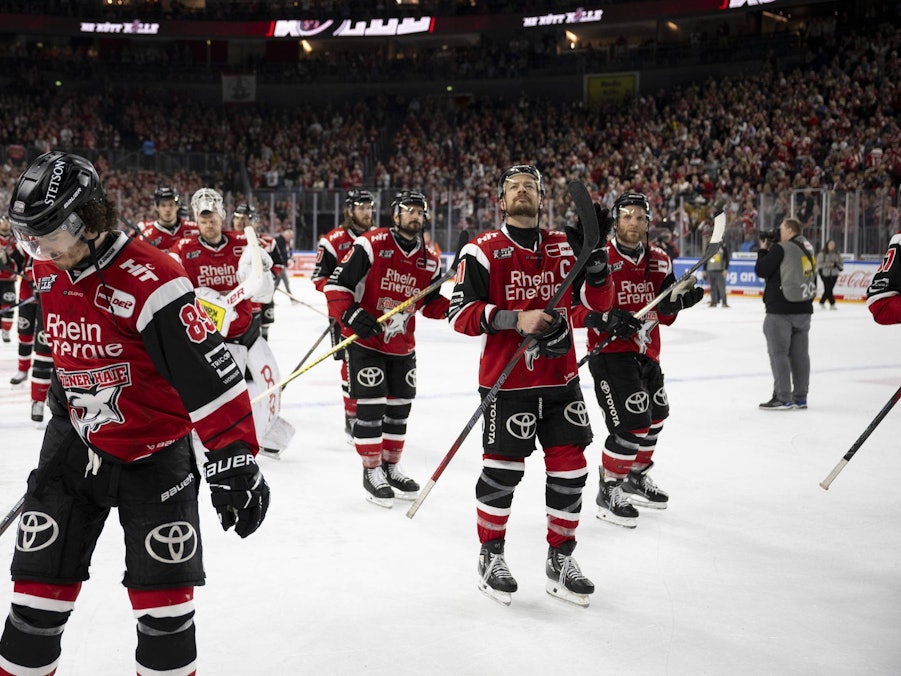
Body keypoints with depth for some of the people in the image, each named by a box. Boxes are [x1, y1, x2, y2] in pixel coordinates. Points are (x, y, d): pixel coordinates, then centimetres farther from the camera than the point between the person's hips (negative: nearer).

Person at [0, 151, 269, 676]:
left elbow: (210, 374, -28)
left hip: (154, 451, -5)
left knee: (163, 592, 1)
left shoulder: (149, 281, -26)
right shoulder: (48, 273, -1)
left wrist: (234, 459, -30)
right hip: (76, 441, 6)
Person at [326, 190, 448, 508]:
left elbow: (431, 303, 13)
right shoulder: (371, 245, -15)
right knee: (371, 407, -5)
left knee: (399, 407, 13)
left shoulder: (430, 261, 3)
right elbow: (336, 284, -16)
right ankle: (372, 471, 9)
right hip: (364, 340, -6)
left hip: (402, 346, 6)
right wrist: (351, 315, -29)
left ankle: (391, 466, 29)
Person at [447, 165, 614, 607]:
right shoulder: (483, 251, -5)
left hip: (561, 377, 5)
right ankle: (490, 555, 19)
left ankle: (560, 558, 21)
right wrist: (516, 319, -21)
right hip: (507, 379, -4)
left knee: (570, 468, 6)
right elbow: (461, 314, -10)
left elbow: (599, 302, 7)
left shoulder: (563, 246, 9)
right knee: (502, 470, -2)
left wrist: (596, 263, -12)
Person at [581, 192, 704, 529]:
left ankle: (637, 477, 44)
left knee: (654, 418, 22)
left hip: (646, 353, 8)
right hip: (609, 353, -8)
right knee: (631, 425, -14)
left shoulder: (659, 260, 6)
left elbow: (663, 316, 8)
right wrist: (606, 319, -29)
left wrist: (676, 300, -14)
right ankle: (608, 492, 4)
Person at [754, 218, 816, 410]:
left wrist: (763, 250, 6)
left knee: (778, 353, -2)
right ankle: (800, 397, 15)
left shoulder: (781, 249, -12)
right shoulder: (807, 249, 12)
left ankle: (783, 398, -3)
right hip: (803, 309, 8)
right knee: (800, 354, 10)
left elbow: (761, 270, -8)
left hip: (781, 310, -8)